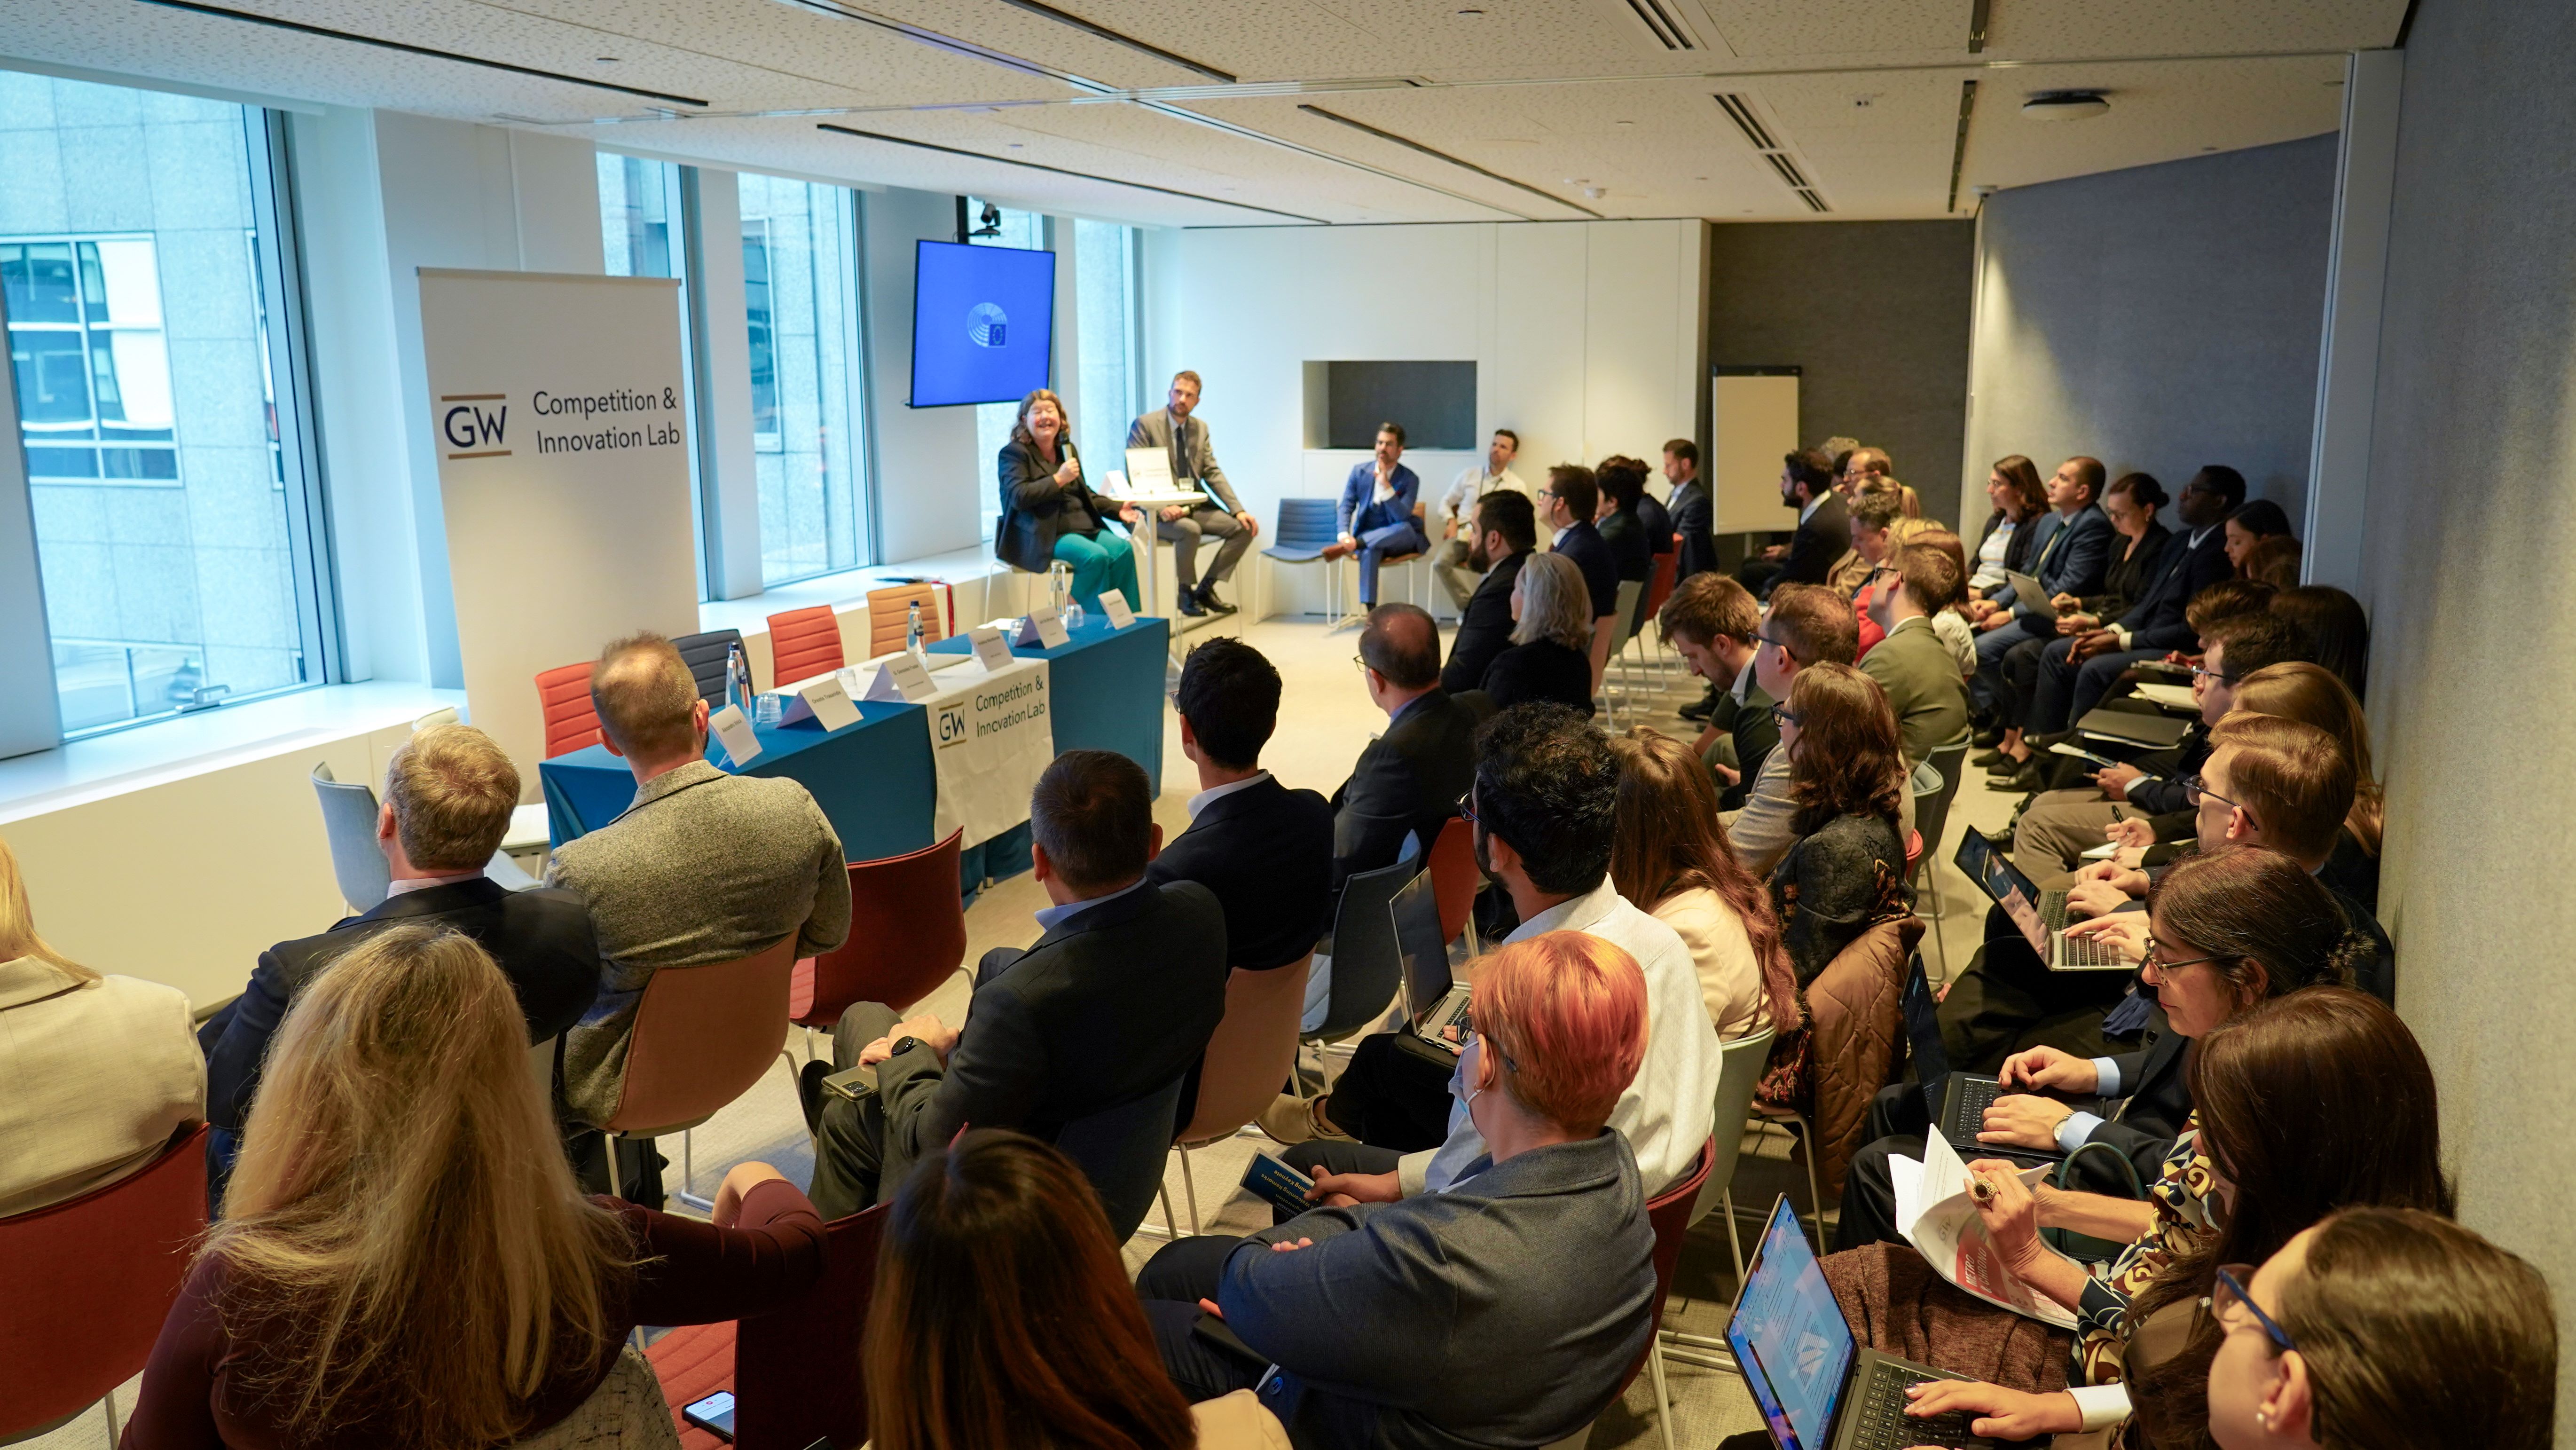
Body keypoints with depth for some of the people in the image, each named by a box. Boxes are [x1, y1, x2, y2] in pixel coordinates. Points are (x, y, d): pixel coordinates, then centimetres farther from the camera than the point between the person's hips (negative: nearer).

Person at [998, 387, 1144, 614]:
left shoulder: (1067, 449, 21)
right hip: (1044, 534, -7)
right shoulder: (1013, 453, -1)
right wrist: (1059, 479, -17)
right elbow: (1019, 497, -15)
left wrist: (1119, 510, 14)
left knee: (1123, 549, -20)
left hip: (1084, 527, 7)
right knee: (1096, 556, -30)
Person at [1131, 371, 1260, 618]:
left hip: (1195, 507, 6)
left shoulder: (1201, 428, 11)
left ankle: (1206, 588, 1)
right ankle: (1186, 592, -11)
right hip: (1159, 511, -6)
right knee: (1190, 530, -35)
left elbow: (1213, 474, 8)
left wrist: (1239, 510, -6)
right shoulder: (1144, 425, -7)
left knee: (1244, 528, -9)